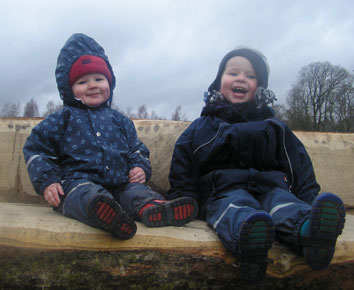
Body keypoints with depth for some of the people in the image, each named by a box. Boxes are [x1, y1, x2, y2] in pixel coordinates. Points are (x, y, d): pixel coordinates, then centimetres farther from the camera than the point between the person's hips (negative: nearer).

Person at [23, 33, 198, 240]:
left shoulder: (119, 120, 24)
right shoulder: (64, 118, 14)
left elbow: (137, 149, 29)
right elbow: (35, 148, 12)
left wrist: (140, 167, 6)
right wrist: (47, 181, -2)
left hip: (120, 183, 5)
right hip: (78, 181, -4)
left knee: (138, 190, -26)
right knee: (88, 194, -38)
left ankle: (152, 207, -57)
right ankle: (103, 210, -70)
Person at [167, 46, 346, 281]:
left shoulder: (275, 127, 26)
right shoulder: (201, 128, 22)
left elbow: (300, 167, 20)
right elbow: (182, 171, 15)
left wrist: (311, 201, 3)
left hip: (270, 187, 2)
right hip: (224, 191, -1)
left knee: (284, 203, -33)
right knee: (235, 208, -36)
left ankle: (310, 231, -64)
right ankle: (248, 239, -69)